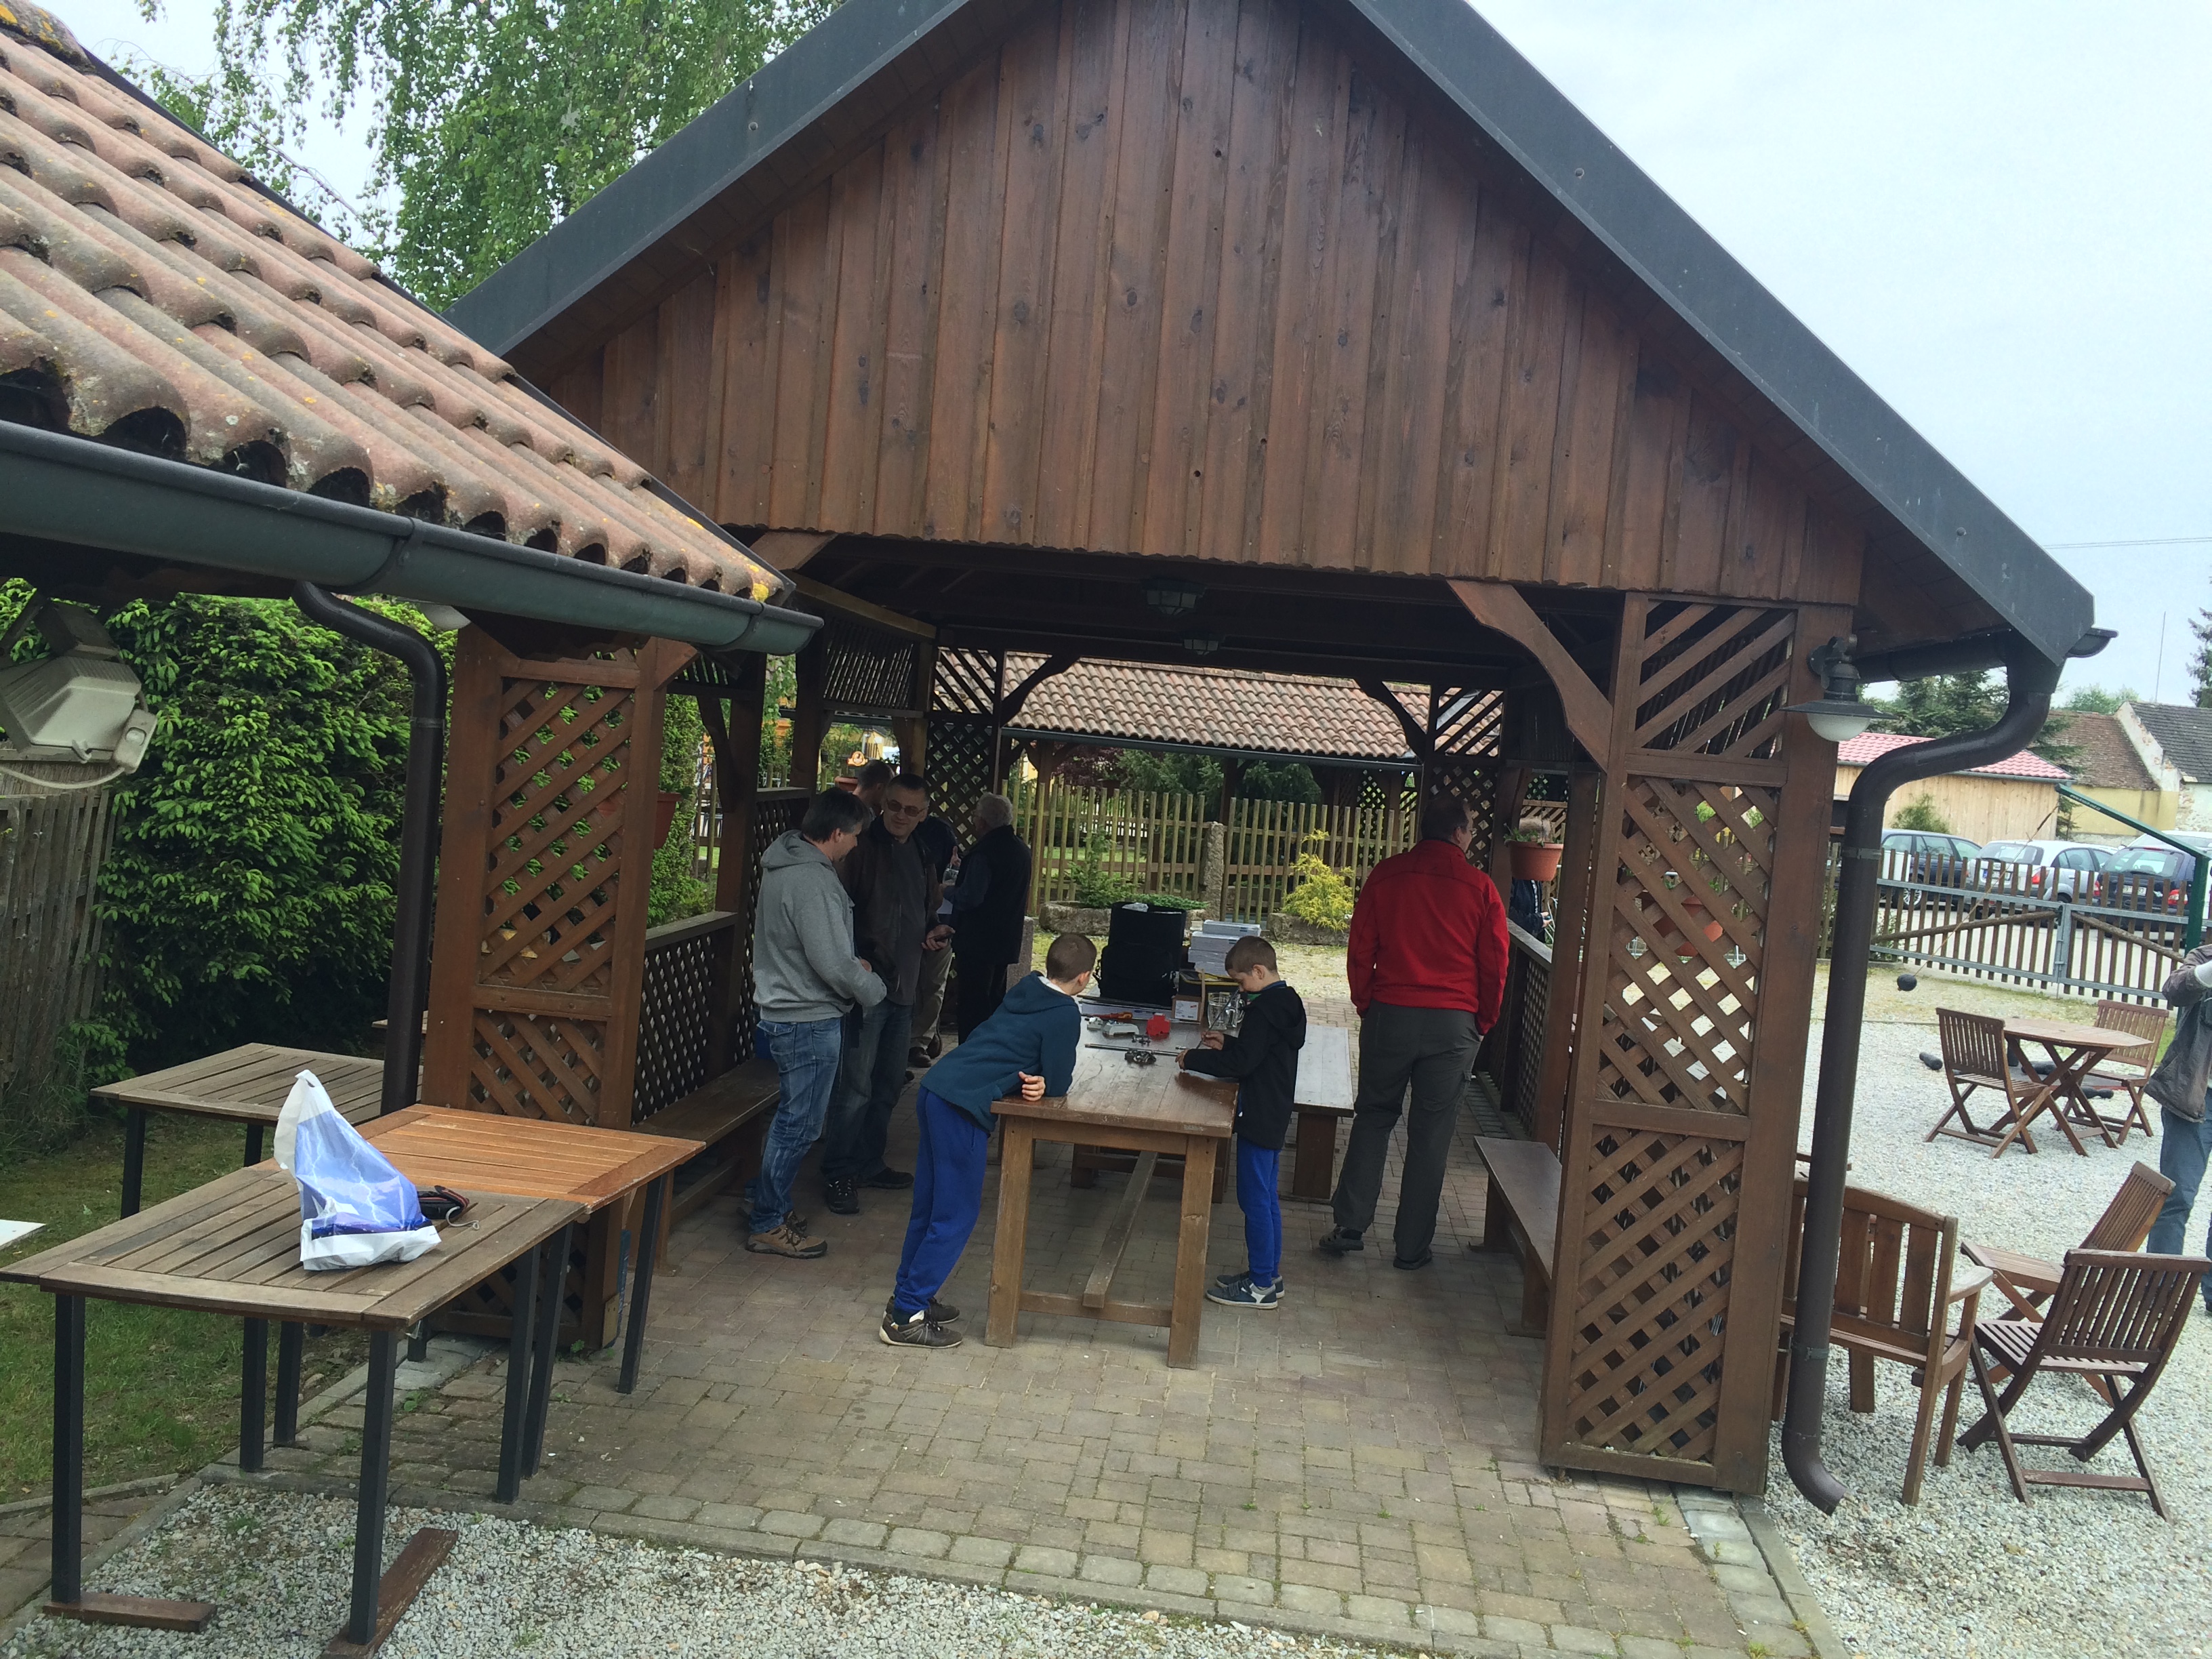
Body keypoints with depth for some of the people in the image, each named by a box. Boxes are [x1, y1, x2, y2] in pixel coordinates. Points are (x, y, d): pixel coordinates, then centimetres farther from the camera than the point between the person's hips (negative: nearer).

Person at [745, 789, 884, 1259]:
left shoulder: (784, 864, 9)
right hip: (809, 1020, -10)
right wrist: (872, 988, -7)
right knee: (799, 1124, 0)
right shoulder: (812, 881, -24)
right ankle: (768, 1226, 10)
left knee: (792, 1117, 21)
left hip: (783, 1010, 10)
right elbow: (833, 963, -25)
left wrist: (852, 966, 12)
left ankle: (768, 1203, 32)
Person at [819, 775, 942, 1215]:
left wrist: (931, 937, 8)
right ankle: (837, 1174, 4)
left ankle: (868, 1163, 29)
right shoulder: (863, 849, -10)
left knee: (889, 1083, 16)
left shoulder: (919, 857, 14)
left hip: (903, 986, 8)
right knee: (857, 1086, -7)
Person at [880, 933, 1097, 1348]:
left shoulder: (1026, 988, 14)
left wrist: (1034, 1079, 2)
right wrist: (1042, 1084, 14)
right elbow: (1057, 1083, -6)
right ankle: (905, 1318, 4)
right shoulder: (1065, 1015, -8)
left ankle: (909, 1295, 29)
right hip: (963, 1107, -8)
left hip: (935, 1088, 9)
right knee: (955, 1216, 1)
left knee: (929, 1206, 18)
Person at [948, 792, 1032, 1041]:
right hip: (1006, 943, 9)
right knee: (995, 1000, 17)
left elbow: (969, 898, -23)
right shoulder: (1022, 850, 10)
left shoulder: (985, 852, -18)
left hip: (978, 943, -9)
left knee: (973, 1005, -3)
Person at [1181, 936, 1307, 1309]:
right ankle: (1270, 1273, 26)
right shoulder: (1286, 1003, 11)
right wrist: (1228, 1043, 15)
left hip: (1260, 1118, -11)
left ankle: (1261, 1285, 4)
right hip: (1275, 1116, 11)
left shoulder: (1264, 1009, -20)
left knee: (1254, 1198, -3)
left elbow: (1241, 1062, -24)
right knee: (1266, 1197, 17)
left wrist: (1194, 1060, -15)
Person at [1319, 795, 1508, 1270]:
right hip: (1454, 1024, -1)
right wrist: (1482, 1023, 16)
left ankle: (1349, 1225, 12)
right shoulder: (1481, 888, -2)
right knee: (1430, 1136, 7)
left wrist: (1366, 1006, 15)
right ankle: (1412, 1247, 15)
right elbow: (1494, 967, 3)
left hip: (1389, 1016, 1)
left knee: (1372, 1119, 15)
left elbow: (1359, 952, 3)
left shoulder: (1386, 876, 0)